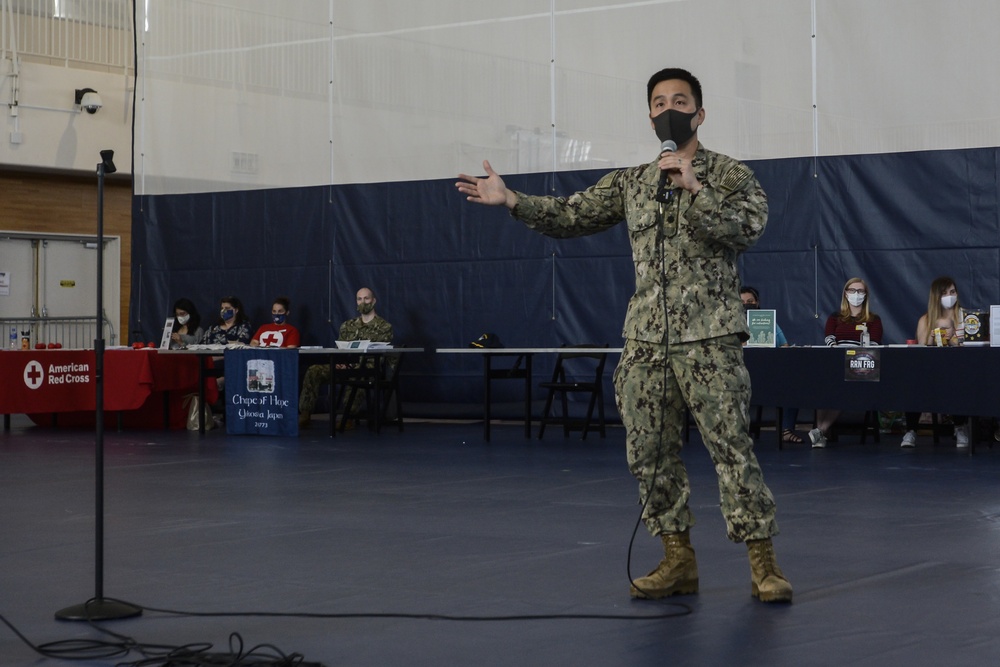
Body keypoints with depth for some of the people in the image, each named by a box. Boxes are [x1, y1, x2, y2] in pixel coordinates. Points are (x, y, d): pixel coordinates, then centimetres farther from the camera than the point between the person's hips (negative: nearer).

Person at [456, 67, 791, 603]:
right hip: (645, 339, 5)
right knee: (649, 453, 4)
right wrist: (511, 200, 1)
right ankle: (678, 560, 14)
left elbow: (747, 229, -12)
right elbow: (571, 216, 12)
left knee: (732, 447, -8)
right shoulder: (631, 183, 15)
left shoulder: (730, 175, 3)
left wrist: (694, 188, -20)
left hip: (708, 337, -5)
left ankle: (762, 564, -4)